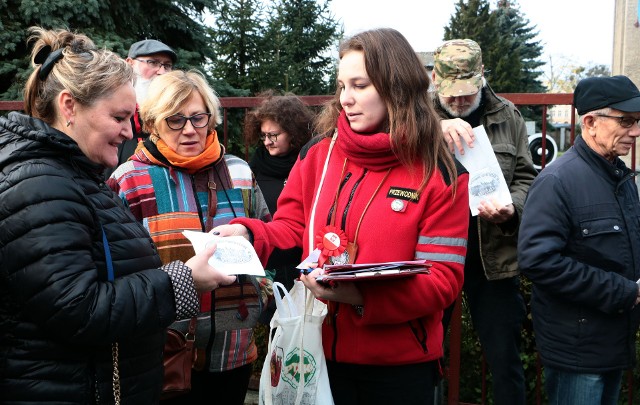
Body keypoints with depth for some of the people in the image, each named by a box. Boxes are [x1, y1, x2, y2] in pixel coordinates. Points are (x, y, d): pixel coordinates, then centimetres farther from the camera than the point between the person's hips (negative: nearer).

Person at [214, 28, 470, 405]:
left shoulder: (441, 175, -9)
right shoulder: (318, 154, 0)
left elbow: (443, 281, -13)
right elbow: (292, 229, 6)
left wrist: (363, 295, -27)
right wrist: (247, 232, -15)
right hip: (321, 352, 3)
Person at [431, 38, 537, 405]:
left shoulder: (508, 116, 7)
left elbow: (525, 177, 7)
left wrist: (512, 208, -13)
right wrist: (435, 128, -32)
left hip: (495, 257, 1)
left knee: (505, 359, 8)